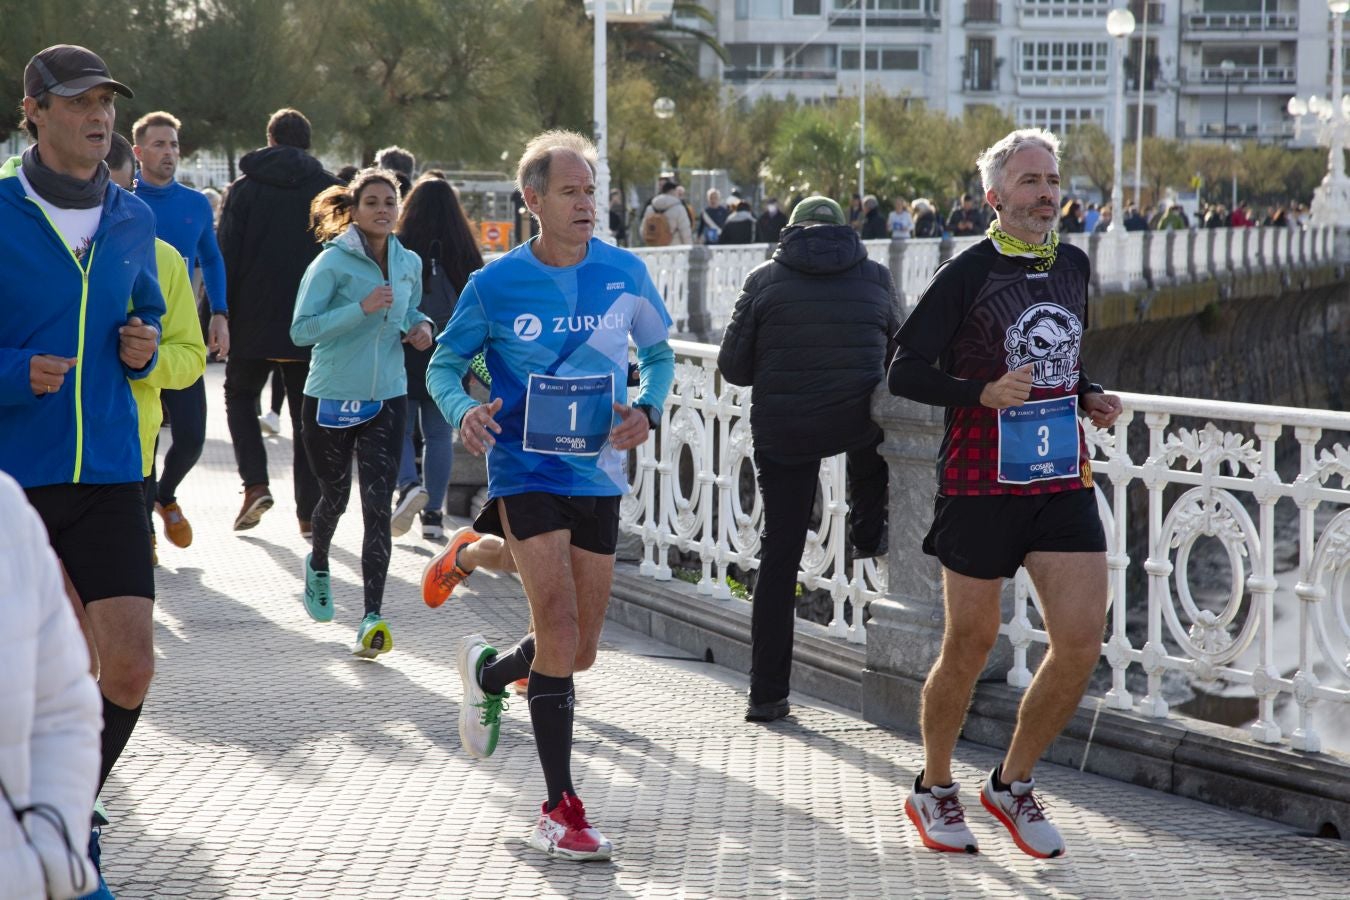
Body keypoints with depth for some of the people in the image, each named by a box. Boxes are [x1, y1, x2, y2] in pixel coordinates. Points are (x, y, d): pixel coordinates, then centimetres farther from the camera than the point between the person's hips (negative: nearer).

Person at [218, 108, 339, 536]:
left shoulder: (244, 189, 0)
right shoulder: (329, 189, 3)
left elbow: (225, 256, -4)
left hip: (253, 323, -1)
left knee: (240, 396, 18)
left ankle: (255, 483, -1)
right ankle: (309, 511, 4)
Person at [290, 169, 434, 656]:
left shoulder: (409, 263, 6)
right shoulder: (333, 262, -10)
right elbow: (301, 329, -18)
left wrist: (420, 326, 3)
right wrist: (362, 308, -26)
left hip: (387, 398, 3)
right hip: (331, 397, -2)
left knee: (378, 505, -9)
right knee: (335, 495, 14)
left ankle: (372, 618, -13)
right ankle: (318, 565, 48)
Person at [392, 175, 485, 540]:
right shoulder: (466, 254, -1)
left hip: (404, 356, -2)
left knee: (399, 428, 8)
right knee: (439, 434, 10)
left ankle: (409, 485, -17)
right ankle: (434, 513, 11)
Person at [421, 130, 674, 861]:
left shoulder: (624, 273, 0)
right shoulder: (495, 284, -7)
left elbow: (658, 351, 15)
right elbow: (443, 364, 5)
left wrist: (647, 409, -5)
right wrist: (463, 411, -16)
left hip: (598, 477, 4)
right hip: (525, 473, -4)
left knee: (579, 651, 10)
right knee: (559, 629, -17)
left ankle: (488, 671, 44)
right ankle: (559, 809, -7)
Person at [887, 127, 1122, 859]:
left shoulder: (1073, 265, 10)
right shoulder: (967, 273, -8)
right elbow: (905, 373, -8)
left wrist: (1088, 398, 6)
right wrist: (984, 393, -22)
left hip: (1063, 481, 5)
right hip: (983, 483, -5)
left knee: (1081, 646, -4)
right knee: (971, 646, 5)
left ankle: (1012, 785, 16)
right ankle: (933, 791, 26)